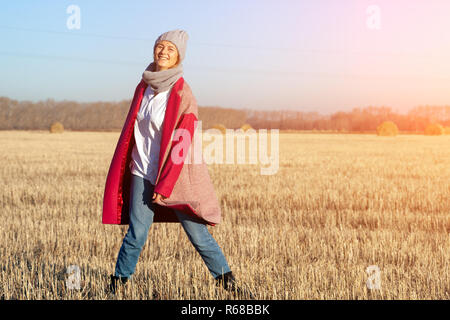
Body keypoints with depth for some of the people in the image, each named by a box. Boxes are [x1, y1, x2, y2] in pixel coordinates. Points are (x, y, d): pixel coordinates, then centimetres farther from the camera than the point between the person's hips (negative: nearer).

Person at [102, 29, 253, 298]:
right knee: (136, 234, 0)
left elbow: (182, 144, -12)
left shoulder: (183, 94, -10)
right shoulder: (144, 86, 7)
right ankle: (117, 284, 15)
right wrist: (127, 165, 17)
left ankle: (228, 282, 15)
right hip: (142, 174, 4)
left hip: (174, 176, -4)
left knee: (198, 234, 0)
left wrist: (164, 185, -14)